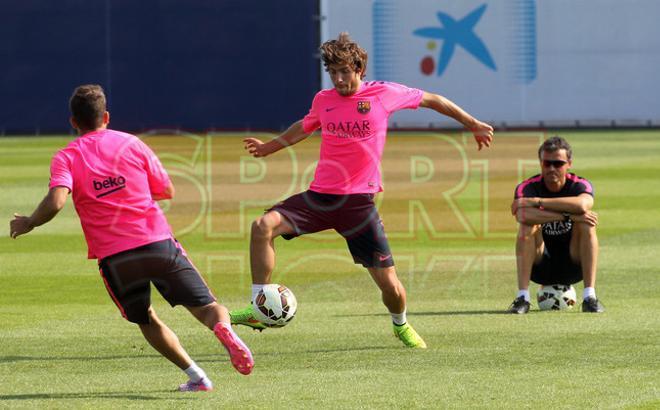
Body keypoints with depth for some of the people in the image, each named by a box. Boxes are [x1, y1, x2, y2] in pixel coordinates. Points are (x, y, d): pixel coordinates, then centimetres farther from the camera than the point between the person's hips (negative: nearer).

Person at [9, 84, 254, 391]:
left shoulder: (65, 158, 2)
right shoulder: (130, 144, 7)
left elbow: (55, 202, -16)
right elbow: (167, 191, 12)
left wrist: (27, 224, 1)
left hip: (113, 256, 0)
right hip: (158, 242, 0)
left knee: (147, 321, 21)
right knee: (206, 307, 3)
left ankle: (196, 376, 9)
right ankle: (223, 329, -32)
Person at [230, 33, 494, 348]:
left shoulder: (384, 94, -4)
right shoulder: (323, 100, 6)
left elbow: (431, 100, 11)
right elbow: (304, 127, 29)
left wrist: (473, 125, 18)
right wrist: (268, 147, 23)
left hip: (359, 201, -2)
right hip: (319, 196, 3)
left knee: (390, 284, -3)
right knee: (263, 226, -23)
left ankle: (401, 325, 32)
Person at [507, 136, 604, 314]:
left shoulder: (580, 185, -9)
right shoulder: (527, 187, -10)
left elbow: (582, 205, -36)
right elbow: (523, 215, -35)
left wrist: (537, 201, -34)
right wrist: (569, 216, -39)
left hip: (573, 267, 0)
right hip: (540, 268, 0)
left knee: (586, 224, -24)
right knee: (527, 226, -26)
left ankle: (590, 297, -28)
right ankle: (522, 297, -30)